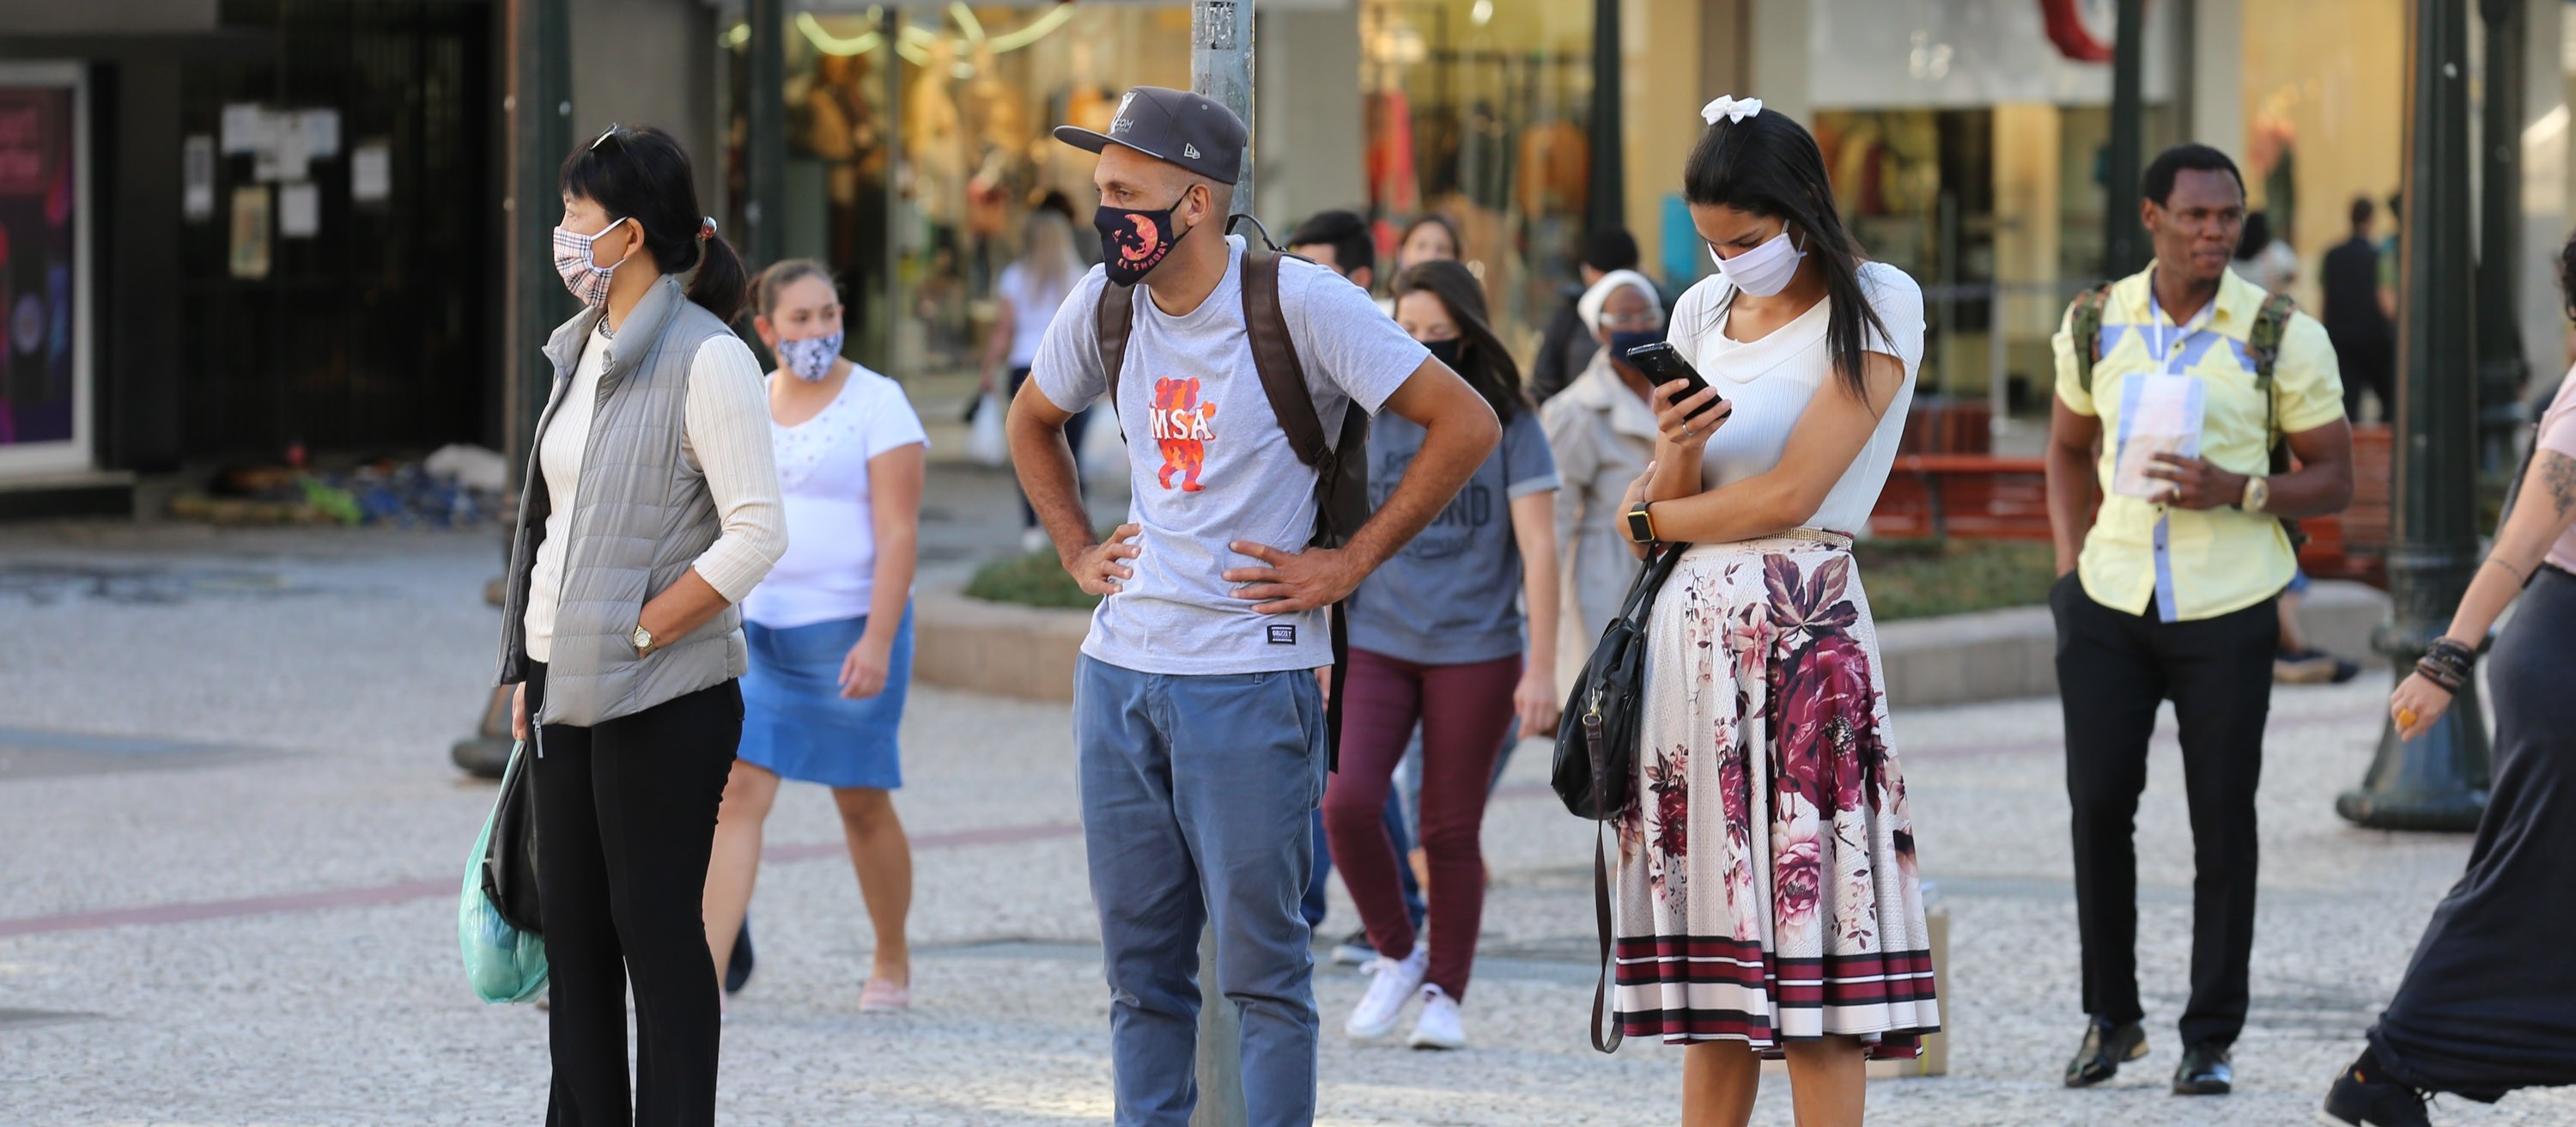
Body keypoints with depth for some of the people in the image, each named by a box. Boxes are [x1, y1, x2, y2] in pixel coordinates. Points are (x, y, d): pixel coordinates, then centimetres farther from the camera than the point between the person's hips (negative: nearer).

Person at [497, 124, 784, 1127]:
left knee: (656, 932, -3)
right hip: (569, 693, 8)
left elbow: (757, 535, -19)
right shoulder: (585, 350, 13)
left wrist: (636, 634, -17)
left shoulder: (705, 360, -13)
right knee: (573, 932, 11)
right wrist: (530, 669, 12)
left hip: (660, 697, -8)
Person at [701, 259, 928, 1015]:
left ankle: (892, 961, 26)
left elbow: (898, 534, -13)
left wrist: (878, 641, -21)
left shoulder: (876, 404, -7)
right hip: (756, 627, 4)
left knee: (862, 803, 7)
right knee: (738, 791, -7)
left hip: (848, 630, -4)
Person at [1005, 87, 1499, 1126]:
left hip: (1252, 678, -6)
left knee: (1259, 962, -3)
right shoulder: (1106, 303, 6)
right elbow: (1032, 421, 28)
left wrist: (1349, 564, -10)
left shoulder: (1298, 302, -12)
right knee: (1139, 964, 9)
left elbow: (1466, 424, -11)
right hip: (1120, 670, 6)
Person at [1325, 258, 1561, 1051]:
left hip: (1475, 651, -2)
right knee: (1348, 804, -15)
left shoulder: (1507, 426, -3)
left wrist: (1542, 671, -11)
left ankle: (1445, 995, 15)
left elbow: (1538, 549, -5)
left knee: (1452, 831, 2)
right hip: (1375, 645, 2)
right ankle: (1396, 957, 7)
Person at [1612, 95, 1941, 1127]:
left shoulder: (1876, 305, -4)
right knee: (1719, 961, 5)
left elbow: (1789, 494, -10)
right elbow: (1667, 503, 12)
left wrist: (1651, 518, 3)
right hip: (1692, 627, 5)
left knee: (1805, 924, -7)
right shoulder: (1702, 312, 14)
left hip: (1801, 626, -5)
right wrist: (1674, 451, -11)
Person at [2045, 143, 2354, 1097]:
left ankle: (2211, 1040, 9)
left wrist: (2237, 492, -17)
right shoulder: (2096, 324, 4)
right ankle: (2110, 1016, 18)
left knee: (2222, 821, 1)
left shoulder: (2283, 336, -4)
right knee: (2098, 802, 1)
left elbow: (2333, 478, 0)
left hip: (2226, 608, -2)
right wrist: (2070, 562, 7)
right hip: (2111, 600, 2)